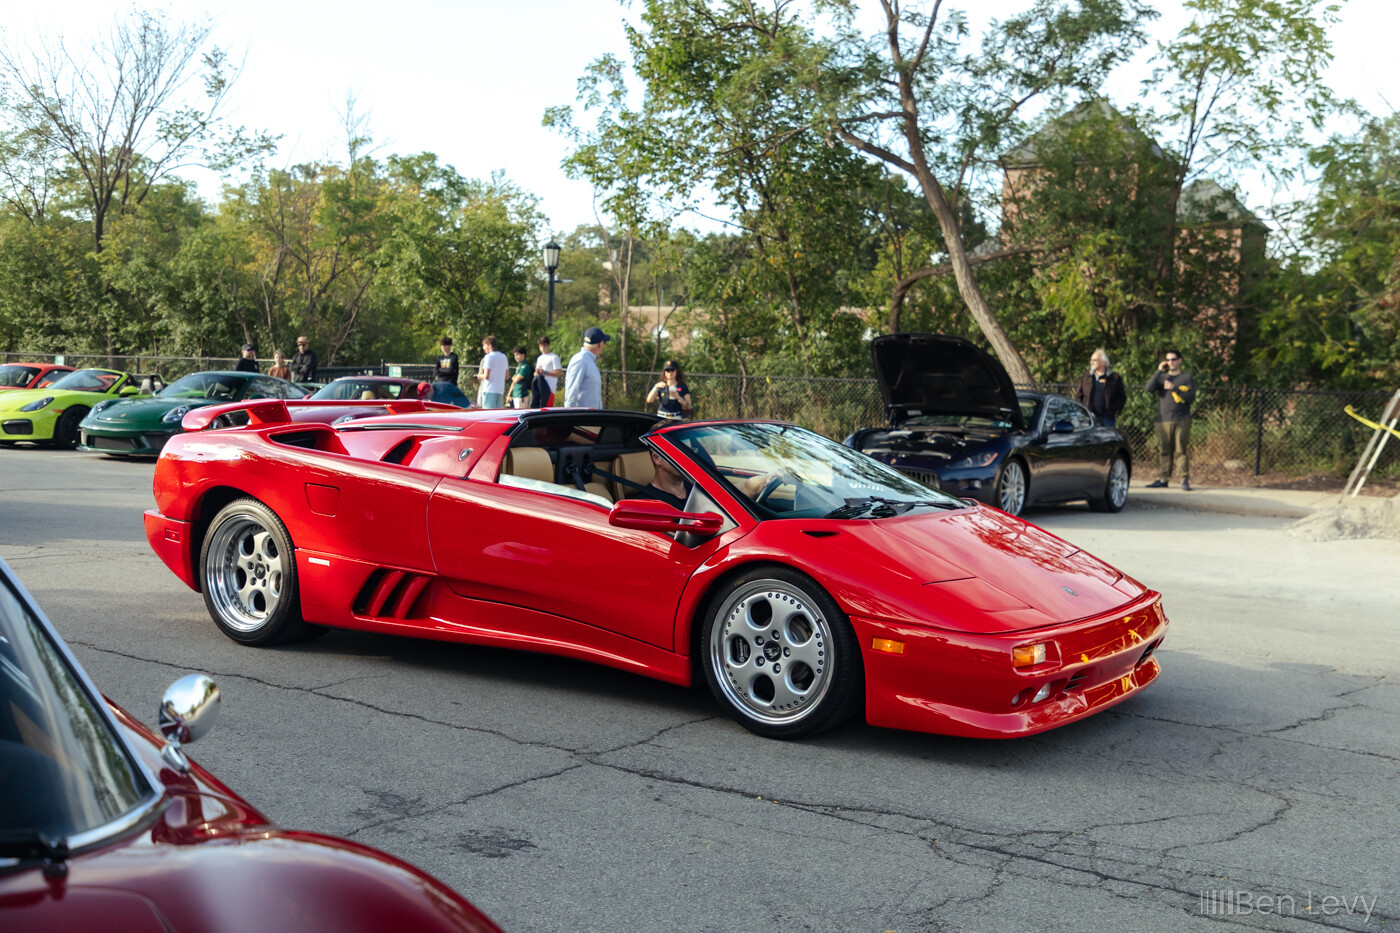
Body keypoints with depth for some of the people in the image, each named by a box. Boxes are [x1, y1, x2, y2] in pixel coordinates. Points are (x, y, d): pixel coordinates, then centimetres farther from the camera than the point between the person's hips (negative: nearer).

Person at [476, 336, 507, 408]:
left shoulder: (488, 357, -8)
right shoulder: (503, 357, 14)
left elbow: (486, 376, -15)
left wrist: (479, 376, 5)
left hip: (489, 390, -7)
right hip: (500, 390, 7)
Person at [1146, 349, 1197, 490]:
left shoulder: (1187, 377, 9)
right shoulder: (1162, 377, 16)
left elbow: (1191, 397, -2)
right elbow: (1149, 388, -2)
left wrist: (1174, 388, -12)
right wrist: (1159, 371, -6)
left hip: (1181, 421, -2)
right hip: (1163, 420, 2)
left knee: (1182, 451, -6)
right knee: (1165, 451, 3)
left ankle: (1185, 480, -6)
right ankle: (1162, 478, 8)